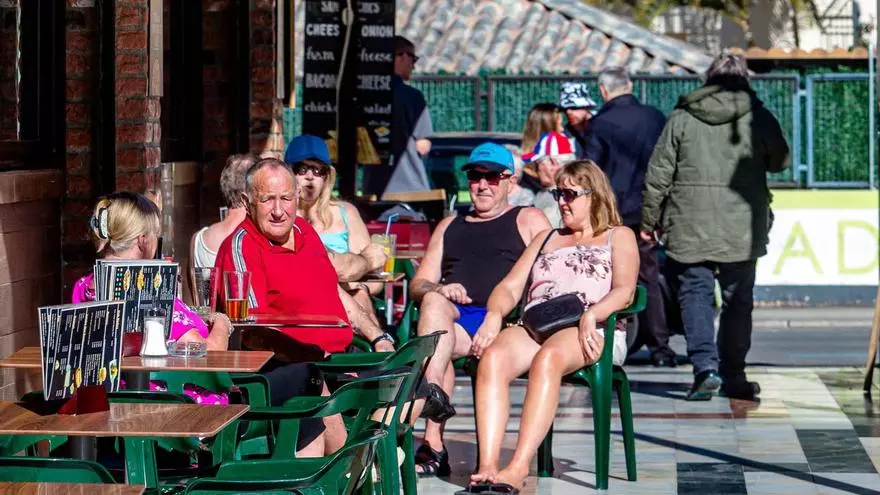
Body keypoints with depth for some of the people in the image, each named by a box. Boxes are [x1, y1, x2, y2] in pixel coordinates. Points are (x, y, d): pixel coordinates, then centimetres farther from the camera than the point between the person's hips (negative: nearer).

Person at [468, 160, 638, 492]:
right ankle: (487, 466, -45)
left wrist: (591, 314, -18)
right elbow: (511, 286, 22)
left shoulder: (618, 237, 21)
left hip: (592, 332, -4)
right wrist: (494, 316, -2)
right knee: (493, 357, -33)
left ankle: (518, 468, -49)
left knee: (548, 358, -40)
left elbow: (625, 291, 2)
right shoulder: (546, 239, 34)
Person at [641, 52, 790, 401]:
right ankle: (733, 377, 14)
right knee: (738, 300, 11)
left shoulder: (681, 118, -1)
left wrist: (649, 221, 11)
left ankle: (705, 366, -13)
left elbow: (658, 175, 1)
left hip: (690, 228, -1)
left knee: (694, 294, 5)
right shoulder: (759, 118, -1)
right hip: (742, 229, 1)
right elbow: (780, 162, 14)